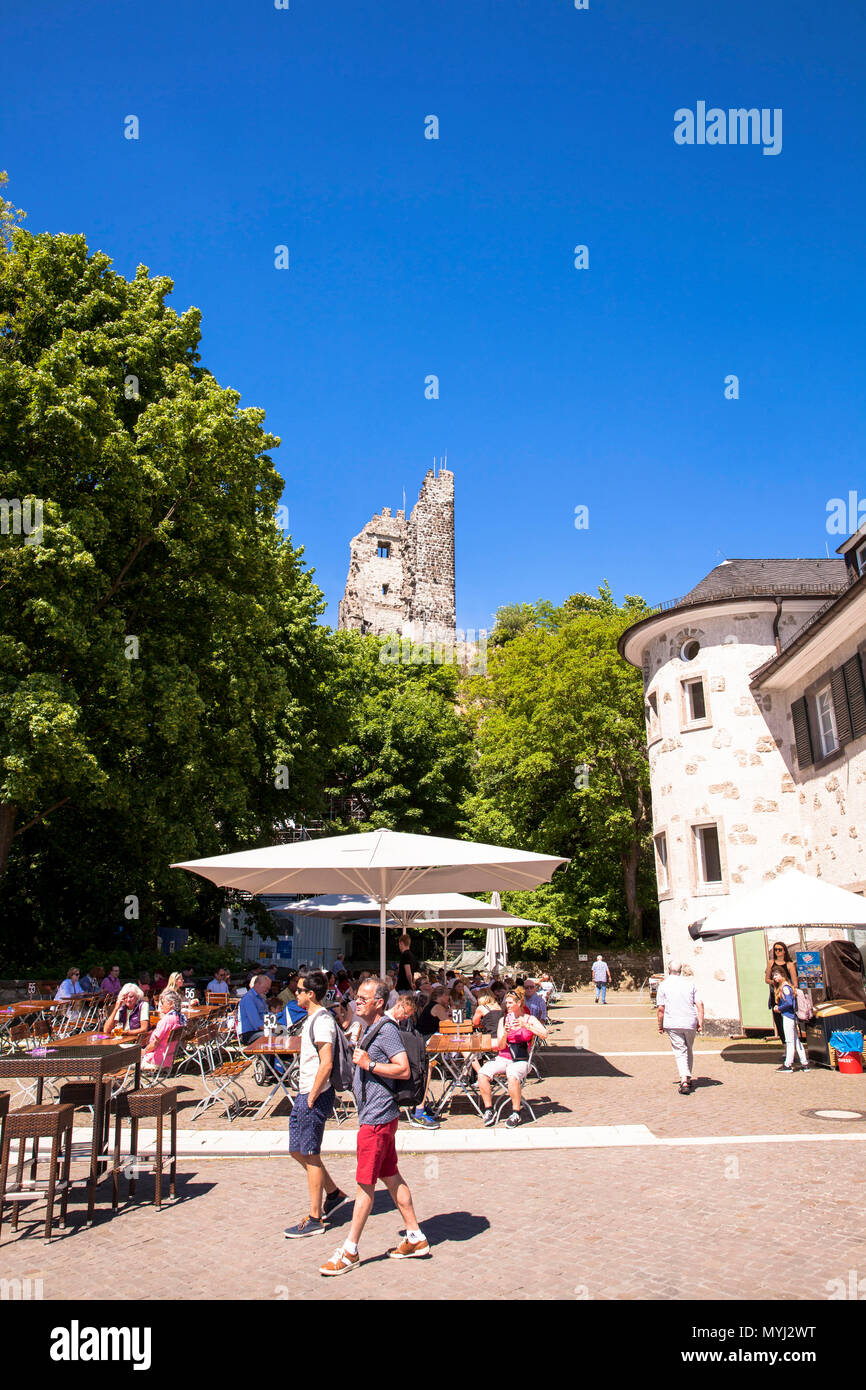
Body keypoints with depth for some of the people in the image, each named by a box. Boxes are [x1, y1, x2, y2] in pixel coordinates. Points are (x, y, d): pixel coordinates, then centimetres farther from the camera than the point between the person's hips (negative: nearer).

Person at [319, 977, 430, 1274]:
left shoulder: (386, 1030, -17)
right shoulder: (370, 1028, 13)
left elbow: (403, 1070, -23)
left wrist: (368, 1063, -22)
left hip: (377, 1117, -10)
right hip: (374, 1114, 10)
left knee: (365, 1183, 0)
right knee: (391, 1177, 15)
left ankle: (350, 1252, 9)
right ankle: (415, 1238, 24)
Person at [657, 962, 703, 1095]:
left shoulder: (663, 985, 0)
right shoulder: (690, 984, 8)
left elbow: (660, 1008, -4)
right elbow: (699, 1005, 1)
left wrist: (660, 1025, 6)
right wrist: (700, 1023, 3)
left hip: (672, 1024, -3)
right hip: (690, 1023, 3)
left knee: (680, 1052, -3)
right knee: (689, 1051, 19)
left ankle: (684, 1080, -19)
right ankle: (688, 1079, 28)